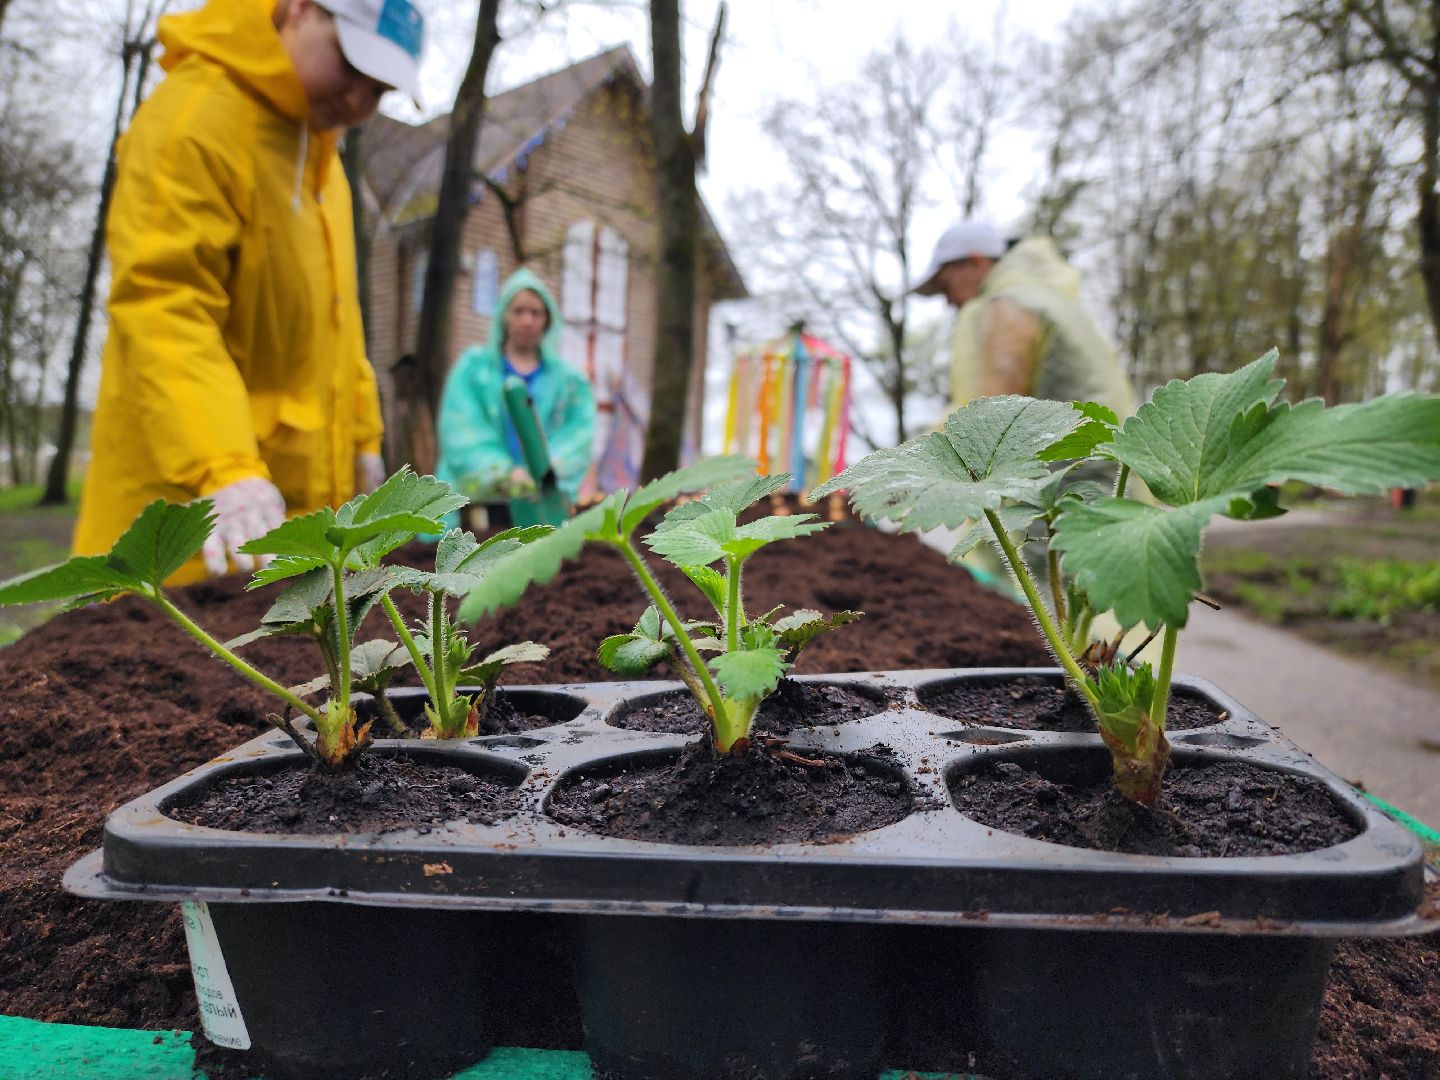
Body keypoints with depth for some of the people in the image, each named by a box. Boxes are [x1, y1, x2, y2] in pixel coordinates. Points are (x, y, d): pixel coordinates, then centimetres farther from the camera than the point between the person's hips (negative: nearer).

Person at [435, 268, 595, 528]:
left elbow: (578, 432, 3)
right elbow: (461, 432, -1)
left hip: (545, 500, 1)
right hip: (478, 497, -1)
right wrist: (501, 472, -17)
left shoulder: (568, 379, 17)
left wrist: (549, 467, -18)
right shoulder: (473, 366, 13)